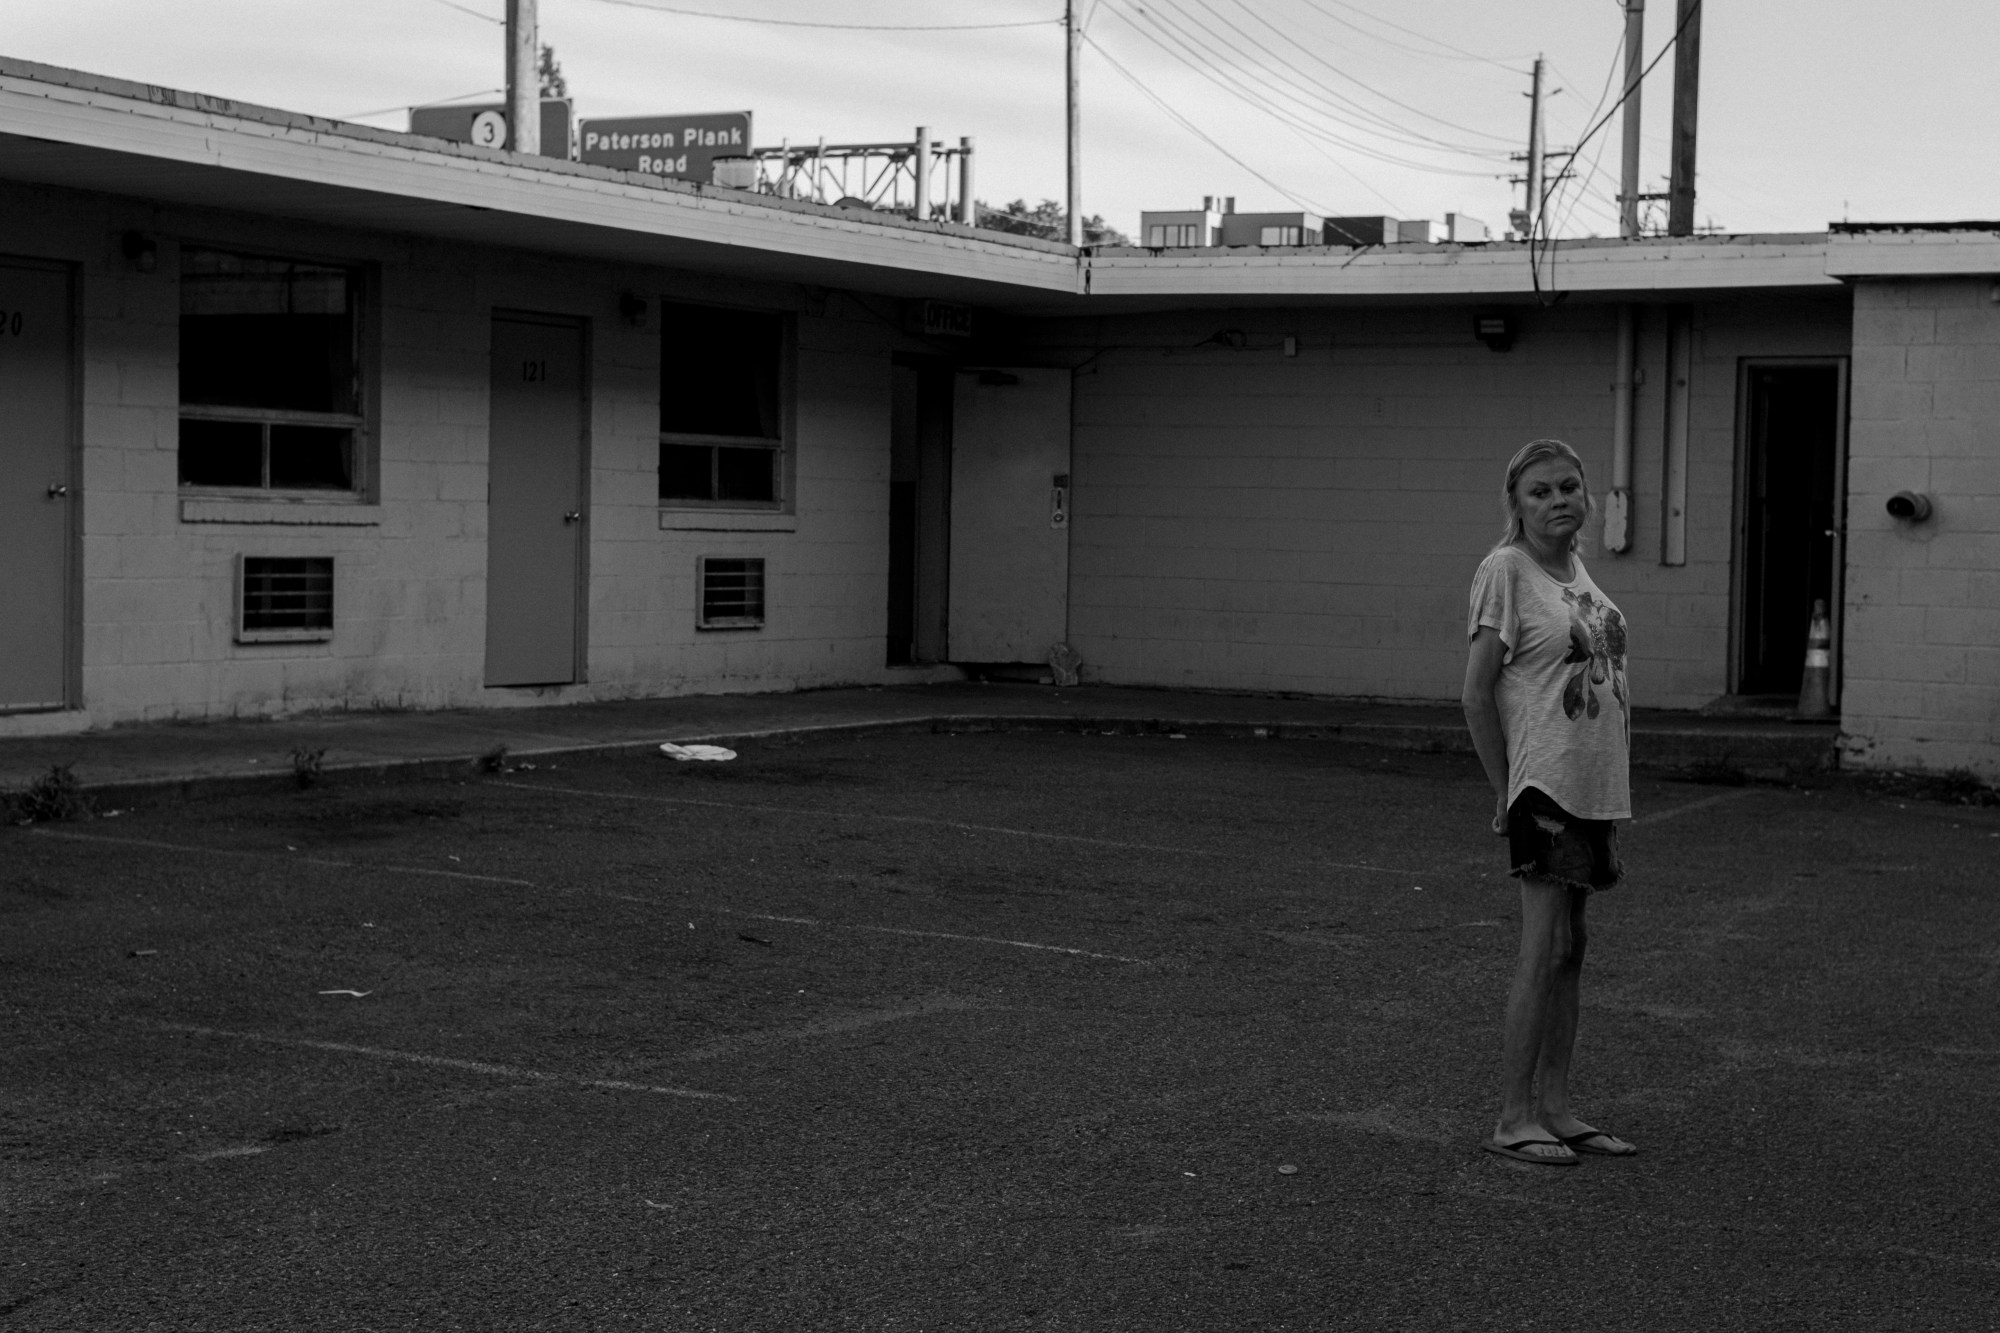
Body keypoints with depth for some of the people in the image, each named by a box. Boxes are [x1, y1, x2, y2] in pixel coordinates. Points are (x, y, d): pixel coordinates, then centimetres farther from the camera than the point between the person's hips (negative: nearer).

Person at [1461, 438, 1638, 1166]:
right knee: (1545, 948, -8)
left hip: (1595, 785, 8)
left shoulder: (1574, 568, 12)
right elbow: (1477, 692, -12)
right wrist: (1505, 791, -11)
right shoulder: (1505, 571, -11)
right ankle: (1513, 1117, -2)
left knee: (1569, 947, 10)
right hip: (1545, 780, -8)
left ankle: (1553, 1106, 17)